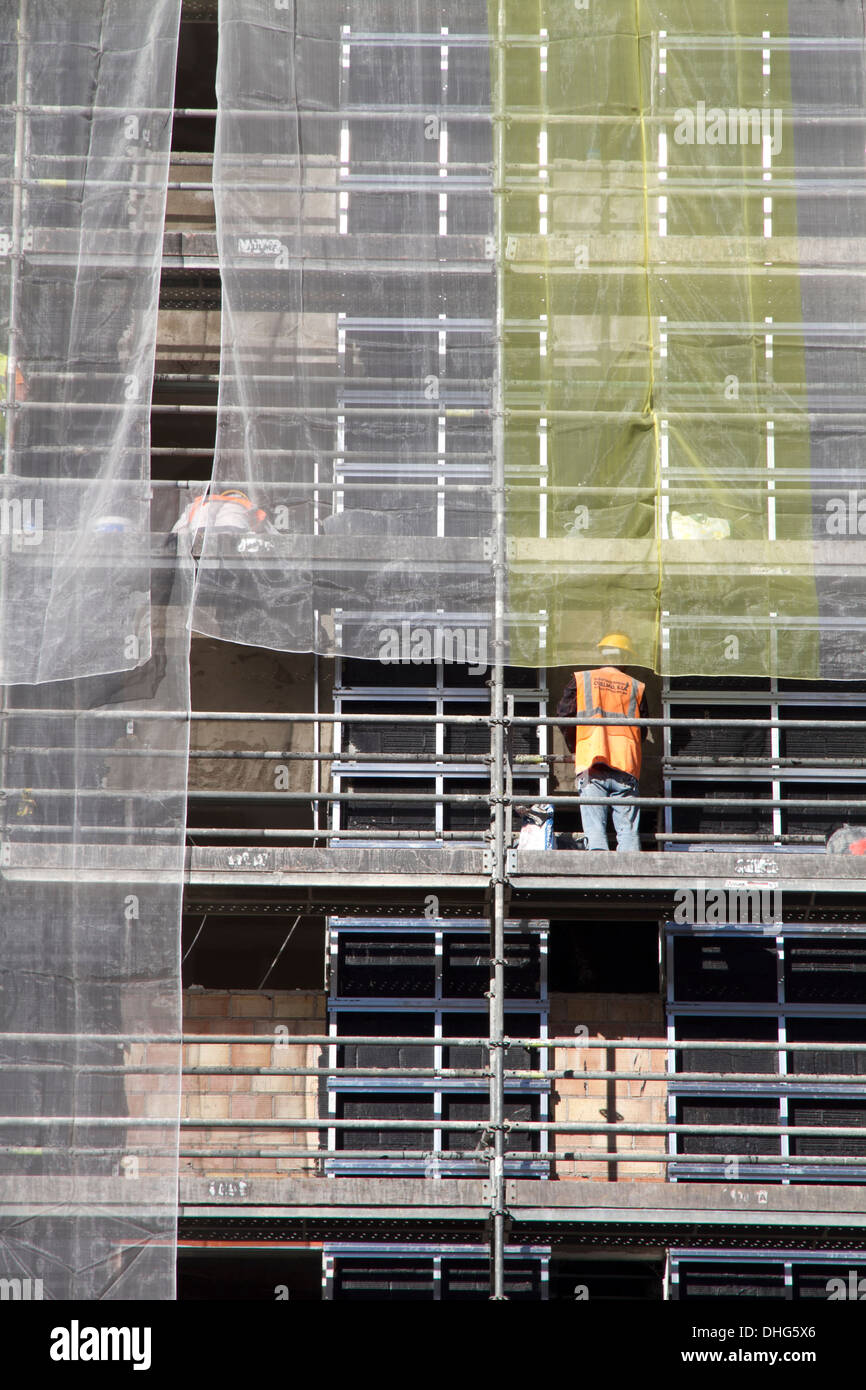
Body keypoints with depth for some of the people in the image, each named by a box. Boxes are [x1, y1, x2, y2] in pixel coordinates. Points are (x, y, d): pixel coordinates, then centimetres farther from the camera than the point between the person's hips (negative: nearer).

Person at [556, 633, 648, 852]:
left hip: (591, 764, -1)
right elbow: (642, 729, 13)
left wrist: (576, 748, 20)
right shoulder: (636, 687, 11)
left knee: (594, 828, -4)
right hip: (626, 767, 1)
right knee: (628, 828, 3)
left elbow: (564, 716, 6)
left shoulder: (581, 680, 8)